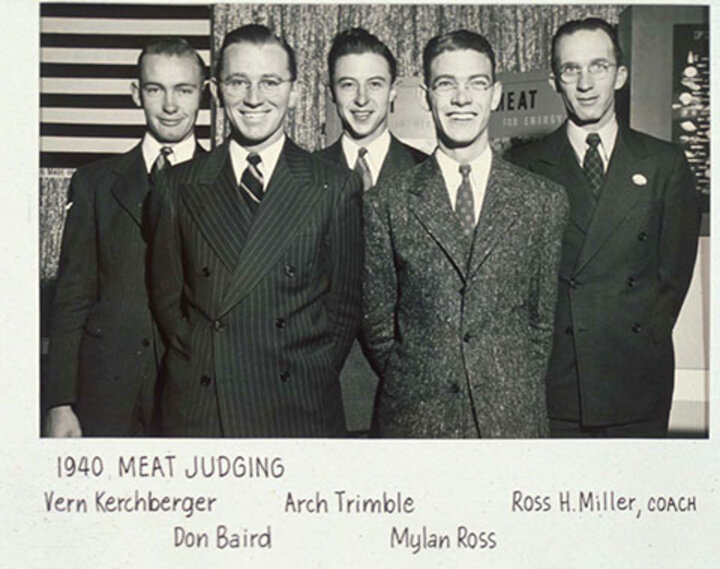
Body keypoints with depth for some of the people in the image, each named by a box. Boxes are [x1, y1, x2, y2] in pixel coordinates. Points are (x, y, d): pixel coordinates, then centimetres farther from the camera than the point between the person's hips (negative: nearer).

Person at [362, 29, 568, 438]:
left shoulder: (544, 201, 3)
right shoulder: (386, 203, 1)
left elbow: (545, 319, 7)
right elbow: (377, 326, 5)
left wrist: (519, 395, 1)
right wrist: (410, 386, -2)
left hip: (513, 418, 1)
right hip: (414, 418, 0)